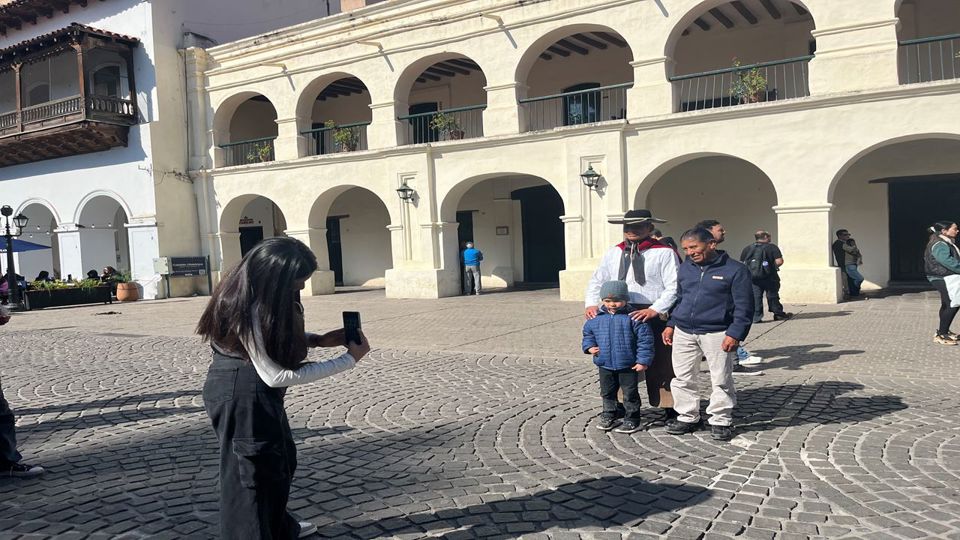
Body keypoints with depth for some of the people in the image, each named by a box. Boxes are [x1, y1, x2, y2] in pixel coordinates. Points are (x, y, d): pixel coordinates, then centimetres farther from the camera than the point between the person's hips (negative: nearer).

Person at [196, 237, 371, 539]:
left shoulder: (260, 296, -1)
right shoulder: (249, 309, -29)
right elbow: (275, 376, -28)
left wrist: (318, 340, -1)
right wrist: (350, 360, -25)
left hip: (257, 393, 10)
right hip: (241, 397, -10)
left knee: (280, 460, 24)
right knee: (252, 473, 3)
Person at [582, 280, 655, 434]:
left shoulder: (632, 318, -13)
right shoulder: (596, 318, 0)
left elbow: (645, 339, -11)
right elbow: (588, 333, 16)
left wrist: (643, 360, -14)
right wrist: (590, 346, -2)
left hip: (628, 365, -4)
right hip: (605, 365, 4)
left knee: (630, 393, 7)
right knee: (607, 392, 17)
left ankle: (632, 420, 20)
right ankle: (609, 417, 32)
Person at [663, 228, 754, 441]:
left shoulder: (734, 270, -6)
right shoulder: (685, 268, 11)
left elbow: (744, 306, -7)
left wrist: (735, 334, -14)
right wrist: (671, 324, 13)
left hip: (717, 334, -5)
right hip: (684, 333, 5)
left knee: (721, 380, 3)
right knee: (683, 378, 9)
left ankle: (721, 420, 17)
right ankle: (687, 417, 23)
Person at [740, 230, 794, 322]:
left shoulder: (747, 249, 5)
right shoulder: (772, 247, -6)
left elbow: (741, 264, 4)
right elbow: (779, 261, -14)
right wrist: (773, 266, 5)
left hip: (752, 278, 3)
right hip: (769, 277, -2)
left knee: (755, 297, 5)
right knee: (772, 295, 10)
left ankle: (756, 317, 2)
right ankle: (778, 314, 22)